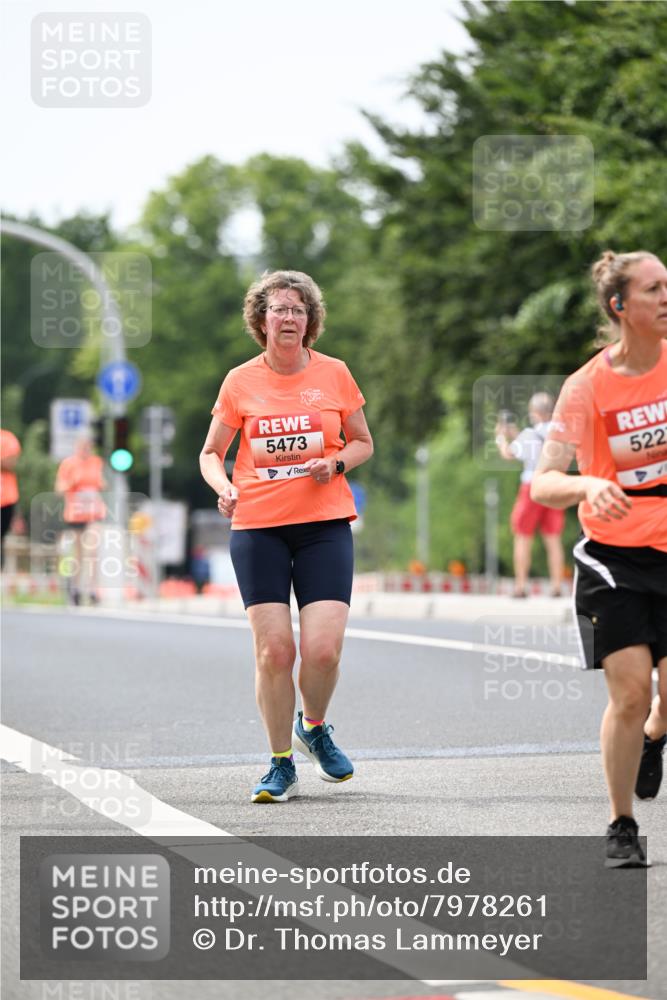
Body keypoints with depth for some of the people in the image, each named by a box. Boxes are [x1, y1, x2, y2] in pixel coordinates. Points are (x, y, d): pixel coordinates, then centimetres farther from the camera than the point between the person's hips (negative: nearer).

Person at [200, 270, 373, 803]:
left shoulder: (333, 373, 4)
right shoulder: (241, 381, 3)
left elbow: (363, 442, 15)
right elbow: (211, 452, 11)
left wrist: (335, 464, -7)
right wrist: (224, 488, -10)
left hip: (324, 524, 0)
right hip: (257, 526, 0)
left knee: (323, 648, -12)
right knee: (273, 649, -7)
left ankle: (313, 727, 21)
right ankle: (281, 765, 10)